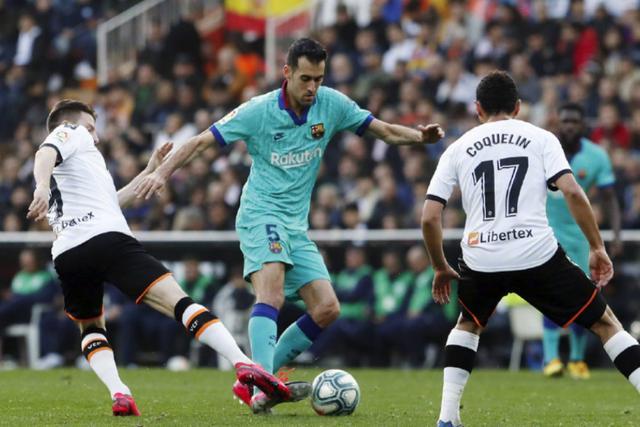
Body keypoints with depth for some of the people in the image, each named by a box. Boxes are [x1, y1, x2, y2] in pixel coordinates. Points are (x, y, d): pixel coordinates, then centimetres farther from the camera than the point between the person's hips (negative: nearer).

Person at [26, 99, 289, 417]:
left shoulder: (55, 175, 35)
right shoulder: (71, 133, 16)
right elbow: (45, 153, -9)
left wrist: (148, 173, 46)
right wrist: (43, 187, -29)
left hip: (67, 255, 6)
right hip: (107, 238, -6)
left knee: (90, 328, 27)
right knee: (179, 301, -12)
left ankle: (118, 394, 2)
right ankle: (243, 364, -26)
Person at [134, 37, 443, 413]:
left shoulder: (332, 105, 0)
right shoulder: (259, 111, -10)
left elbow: (385, 131, 6)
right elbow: (202, 142, -6)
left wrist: (420, 136, -13)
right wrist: (162, 173, -17)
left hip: (297, 226, 6)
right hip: (261, 215, -6)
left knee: (327, 310, -4)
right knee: (272, 295, -29)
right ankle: (264, 387, -41)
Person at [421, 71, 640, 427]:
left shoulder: (458, 149, 14)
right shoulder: (541, 138, 9)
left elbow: (430, 217, 9)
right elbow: (573, 193, -6)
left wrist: (441, 268, 22)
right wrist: (598, 248, 1)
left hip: (481, 260, 2)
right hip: (538, 256, -2)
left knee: (469, 325, 32)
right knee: (604, 321, 10)